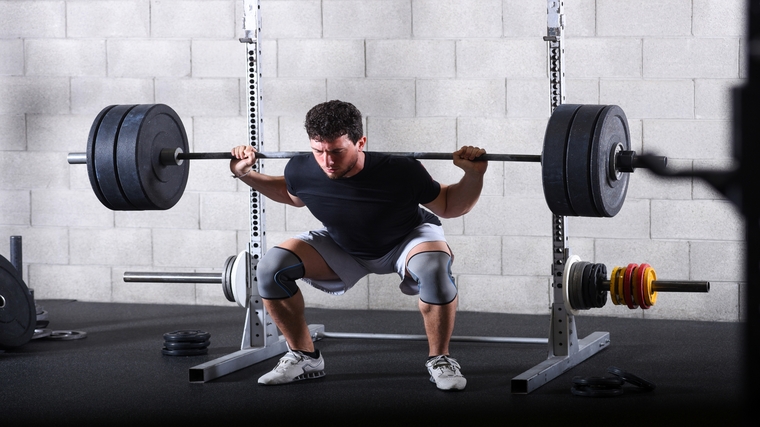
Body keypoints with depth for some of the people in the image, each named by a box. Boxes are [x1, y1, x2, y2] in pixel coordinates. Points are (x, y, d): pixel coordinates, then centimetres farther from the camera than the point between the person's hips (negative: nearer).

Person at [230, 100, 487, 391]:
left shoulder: (400, 173, -36)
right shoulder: (302, 171, -27)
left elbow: (448, 206, -17)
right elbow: (293, 195, 2)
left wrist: (474, 175, -34)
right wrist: (245, 174, -7)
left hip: (406, 241, -3)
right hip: (342, 248, 3)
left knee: (434, 269, -38)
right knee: (270, 269, -18)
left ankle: (440, 360, -15)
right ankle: (304, 358, 1)